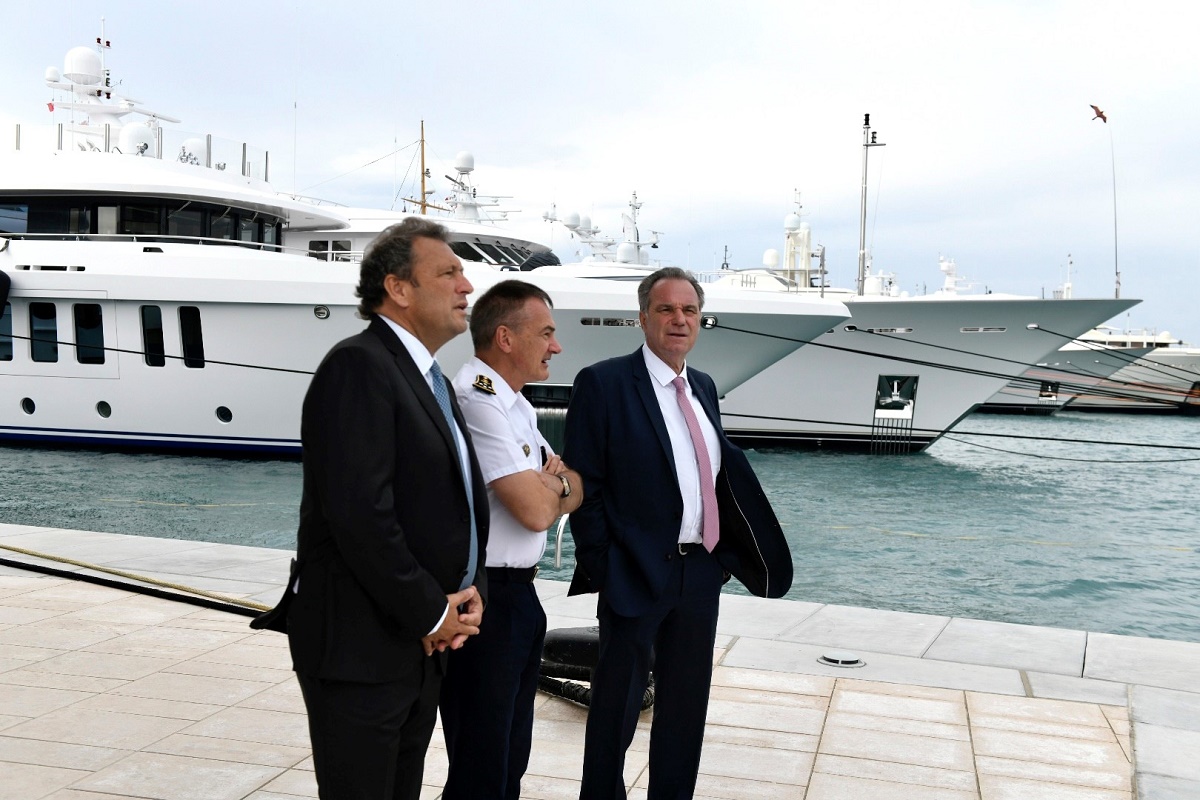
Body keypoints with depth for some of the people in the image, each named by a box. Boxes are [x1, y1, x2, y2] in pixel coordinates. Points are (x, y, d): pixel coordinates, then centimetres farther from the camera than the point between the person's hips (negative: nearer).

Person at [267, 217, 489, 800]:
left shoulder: (434, 382, 15)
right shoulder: (358, 366, -15)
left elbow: (464, 500, 18)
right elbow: (360, 514, -24)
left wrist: (470, 592, 0)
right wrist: (432, 615, -15)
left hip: (424, 647, 9)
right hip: (359, 643, -9)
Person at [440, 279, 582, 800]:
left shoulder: (512, 402, 13)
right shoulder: (476, 398, -19)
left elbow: (575, 491, 13)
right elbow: (536, 511, -22)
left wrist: (547, 485, -9)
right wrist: (557, 480, 0)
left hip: (517, 594, 10)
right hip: (483, 599, -10)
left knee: (512, 758, 19)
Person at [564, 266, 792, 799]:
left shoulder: (702, 388, 11)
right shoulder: (604, 383, -10)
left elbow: (719, 474, 15)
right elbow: (585, 485, -11)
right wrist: (600, 570, -13)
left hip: (701, 572, 6)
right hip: (636, 574, -6)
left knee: (686, 706, 17)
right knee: (616, 706, 8)